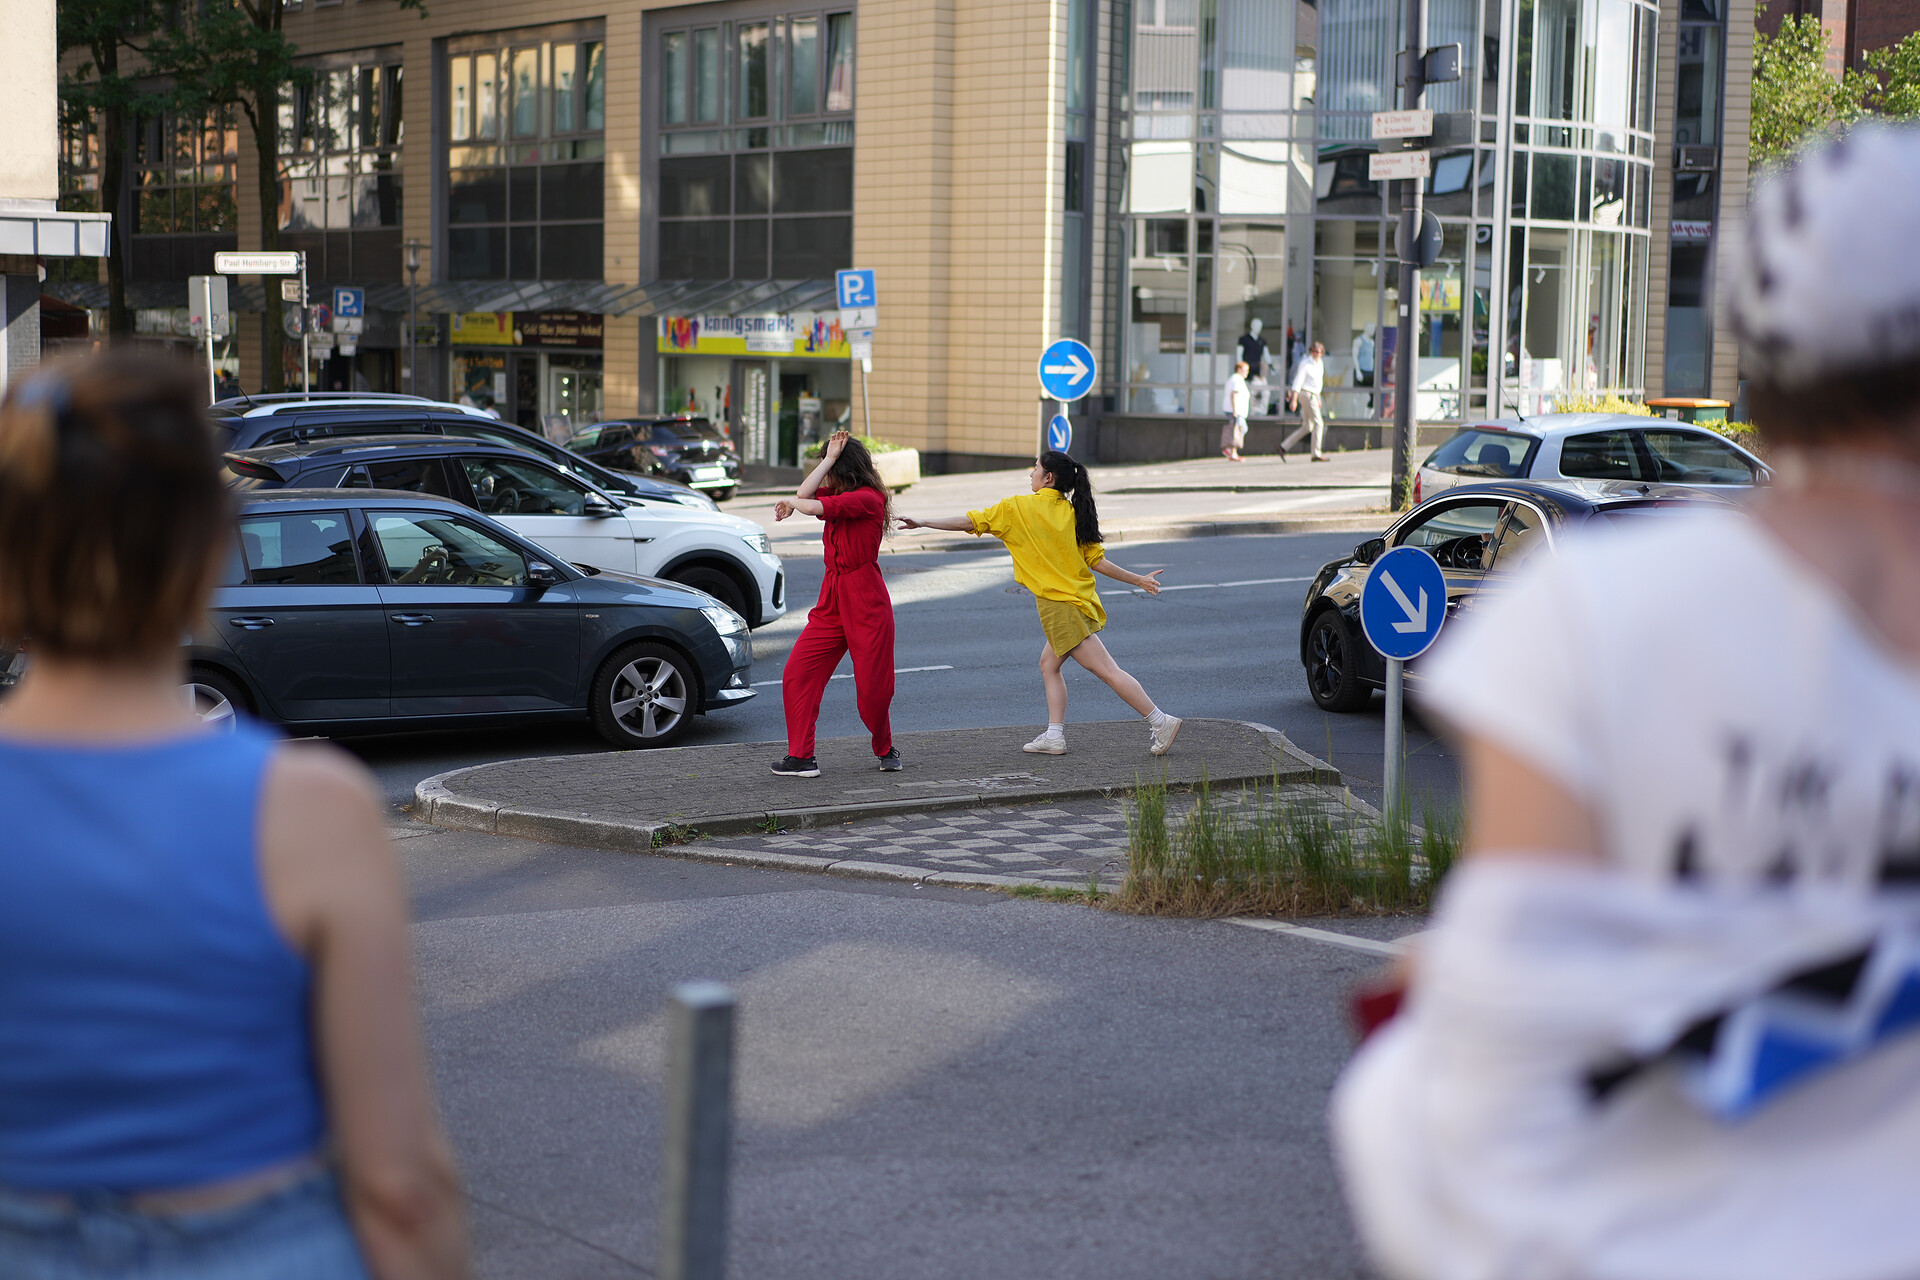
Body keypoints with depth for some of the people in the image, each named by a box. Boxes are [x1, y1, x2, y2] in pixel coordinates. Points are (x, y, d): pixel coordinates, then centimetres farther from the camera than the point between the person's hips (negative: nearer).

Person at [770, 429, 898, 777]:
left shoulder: (868, 498, -12)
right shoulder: (842, 497, 15)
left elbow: (814, 507, -18)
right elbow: (804, 493, 0)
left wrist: (790, 504, 1)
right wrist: (831, 456, 0)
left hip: (866, 604, -8)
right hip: (832, 601, 8)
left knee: (872, 689, -2)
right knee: (798, 673, -4)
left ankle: (885, 749, 25)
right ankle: (801, 757, -2)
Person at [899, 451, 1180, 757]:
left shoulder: (1018, 508, -7)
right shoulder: (1073, 513, 6)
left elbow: (970, 522, -3)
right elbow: (1097, 560, 5)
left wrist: (923, 523, 5)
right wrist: (1138, 580, 15)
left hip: (1060, 606, -7)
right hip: (1081, 601, 7)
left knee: (1108, 670, -7)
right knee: (1049, 663, 19)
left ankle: (1160, 721, -11)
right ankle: (1054, 736, 16)